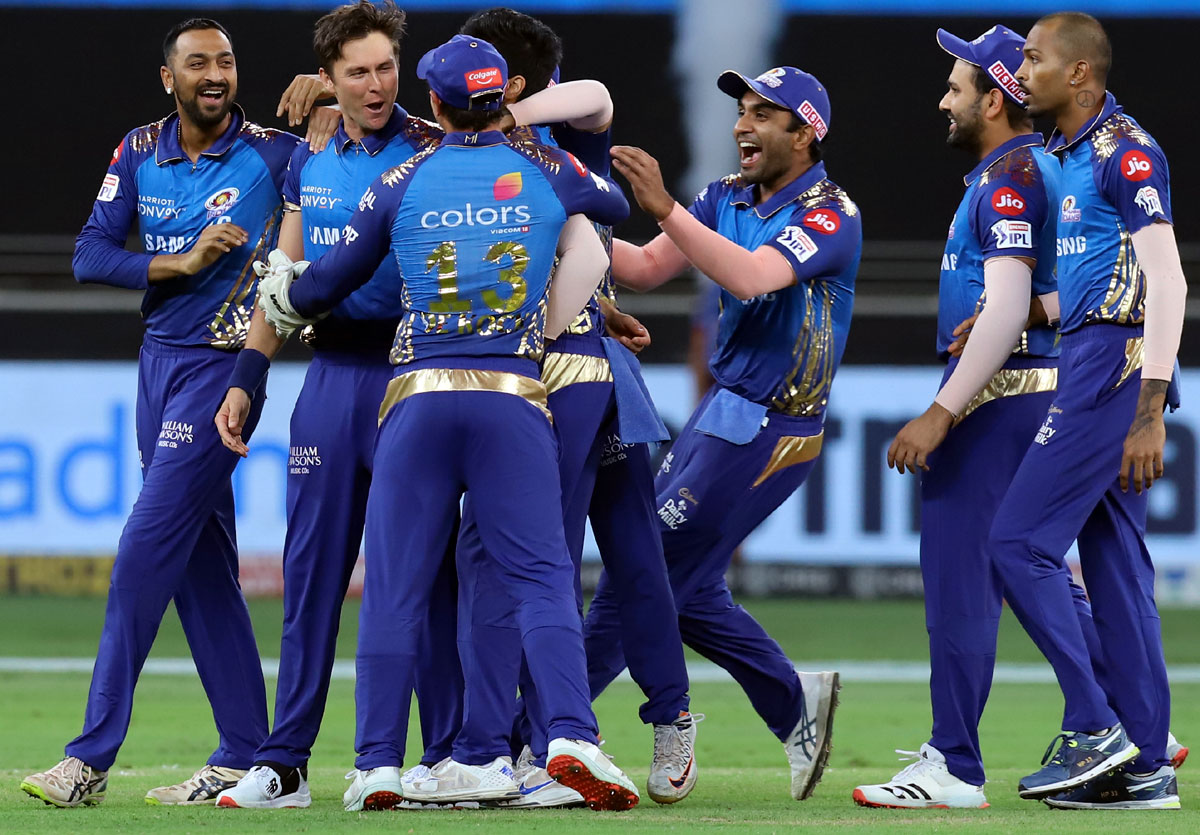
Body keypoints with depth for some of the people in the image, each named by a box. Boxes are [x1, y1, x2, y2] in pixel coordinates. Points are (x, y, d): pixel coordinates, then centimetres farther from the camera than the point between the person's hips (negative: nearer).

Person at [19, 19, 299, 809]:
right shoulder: (140, 153, 6)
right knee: (203, 565, 7)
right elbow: (91, 255, -1)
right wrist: (182, 262, -13)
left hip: (226, 365, -6)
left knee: (148, 550, -11)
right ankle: (245, 758, 12)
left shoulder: (276, 153, -8)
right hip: (159, 359, 6)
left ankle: (93, 758, -9)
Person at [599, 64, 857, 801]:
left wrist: (666, 208, -38)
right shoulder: (729, 200, 9)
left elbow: (752, 276, -31)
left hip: (771, 432, -8)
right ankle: (797, 705, 28)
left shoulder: (831, 215, -15)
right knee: (689, 588, 13)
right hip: (722, 411, 8)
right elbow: (646, 270, 3)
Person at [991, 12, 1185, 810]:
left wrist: (1149, 414, -23)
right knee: (1114, 561, 9)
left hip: (1116, 362, -10)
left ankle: (1093, 727, -7)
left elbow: (1165, 282, -18)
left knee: (1021, 542, -10)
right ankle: (1145, 767, 11)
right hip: (1087, 359, 10)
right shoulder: (1063, 155, 16)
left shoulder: (1125, 152, -13)